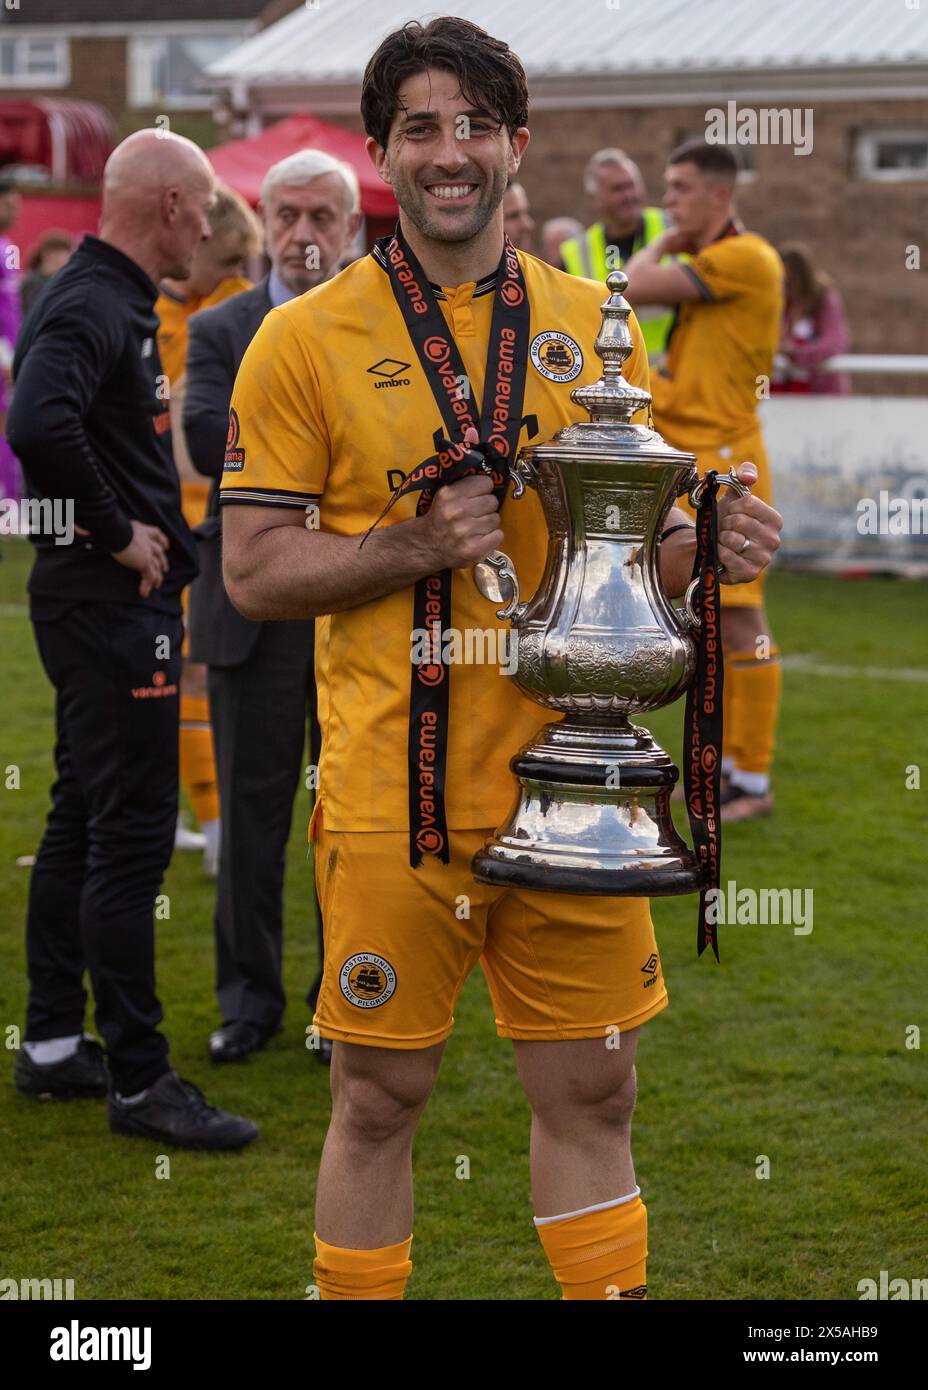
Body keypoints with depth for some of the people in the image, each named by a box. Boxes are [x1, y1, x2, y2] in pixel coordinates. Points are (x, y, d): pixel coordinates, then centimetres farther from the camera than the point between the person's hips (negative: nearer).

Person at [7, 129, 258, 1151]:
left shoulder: (110, 299, 14)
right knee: (130, 835, -6)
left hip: (109, 599, 11)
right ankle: (138, 1079, 0)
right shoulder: (94, 308, -18)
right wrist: (115, 533, -22)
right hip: (111, 602, -11)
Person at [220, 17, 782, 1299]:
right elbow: (253, 570, -3)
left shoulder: (590, 325, 9)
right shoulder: (306, 340, -2)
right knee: (379, 1099, 7)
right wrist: (419, 542, -17)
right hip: (391, 793, -3)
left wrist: (700, 545, -7)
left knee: (592, 1092, 9)